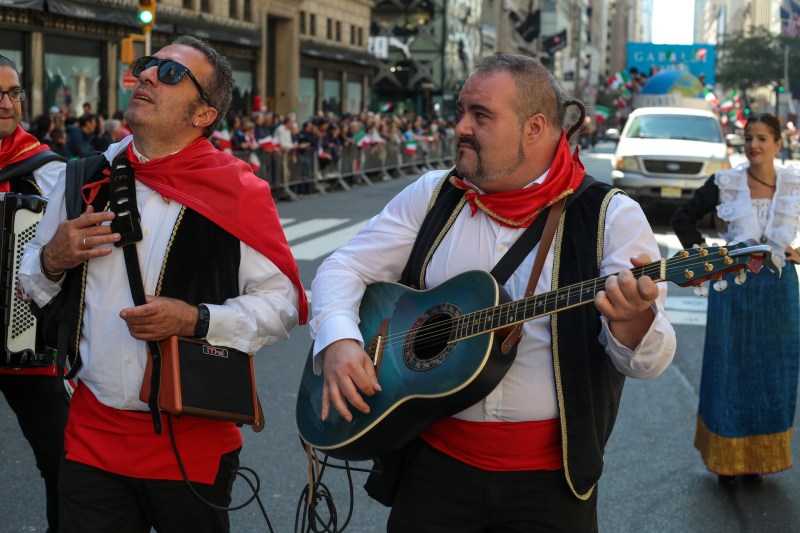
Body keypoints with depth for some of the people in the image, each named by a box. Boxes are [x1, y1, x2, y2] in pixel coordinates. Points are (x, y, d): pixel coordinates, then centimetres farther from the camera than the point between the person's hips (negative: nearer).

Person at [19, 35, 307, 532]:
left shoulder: (238, 192, -9)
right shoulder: (87, 181, 4)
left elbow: (281, 301, -7)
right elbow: (30, 281, 15)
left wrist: (197, 320, -21)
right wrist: (53, 260, -8)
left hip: (193, 442, -3)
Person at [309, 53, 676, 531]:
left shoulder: (610, 216, -6)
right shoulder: (433, 196, 4)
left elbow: (651, 358, -12)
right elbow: (345, 269, 5)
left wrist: (631, 320, -35)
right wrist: (338, 340, -15)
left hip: (551, 475, -2)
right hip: (437, 460, 2)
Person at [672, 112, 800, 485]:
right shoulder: (725, 184, -1)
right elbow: (683, 218, 8)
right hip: (734, 287, -1)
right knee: (730, 371, 3)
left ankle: (762, 456, 19)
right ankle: (728, 458, 11)